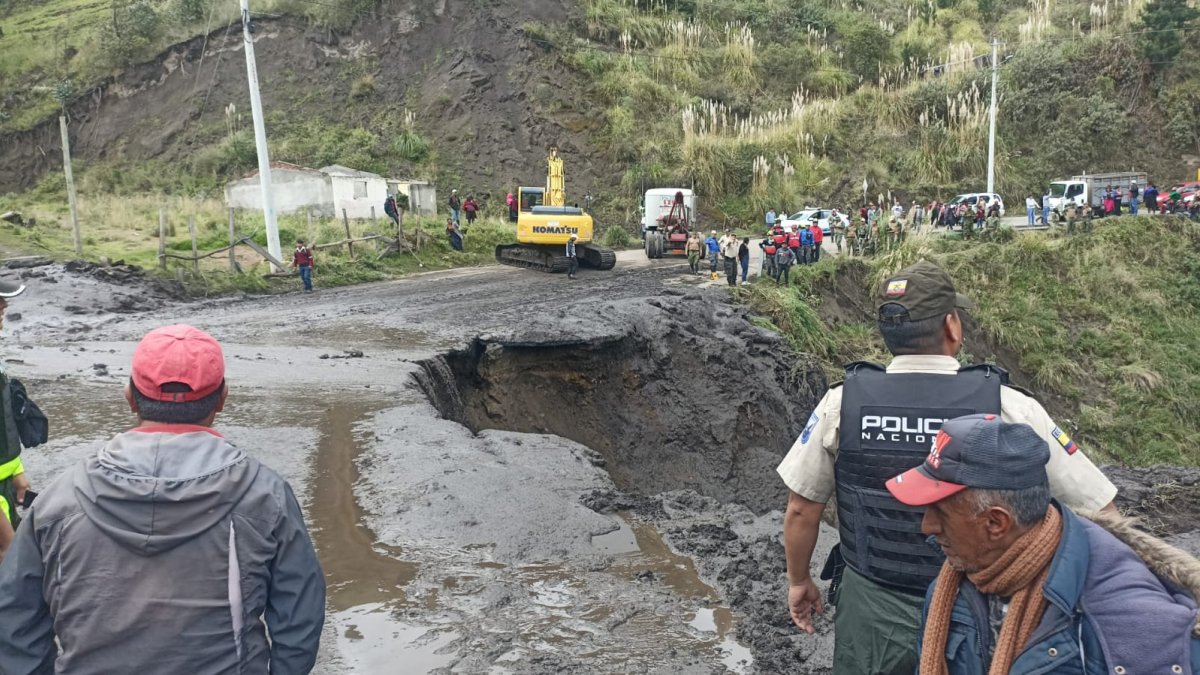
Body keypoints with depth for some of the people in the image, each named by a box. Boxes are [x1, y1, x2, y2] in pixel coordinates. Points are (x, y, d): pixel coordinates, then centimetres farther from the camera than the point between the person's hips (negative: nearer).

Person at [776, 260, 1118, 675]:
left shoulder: (843, 402, -13)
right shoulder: (1011, 408, -15)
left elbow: (801, 510, -4)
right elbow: (1100, 516, -7)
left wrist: (798, 581, 12)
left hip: (869, 612, 1)